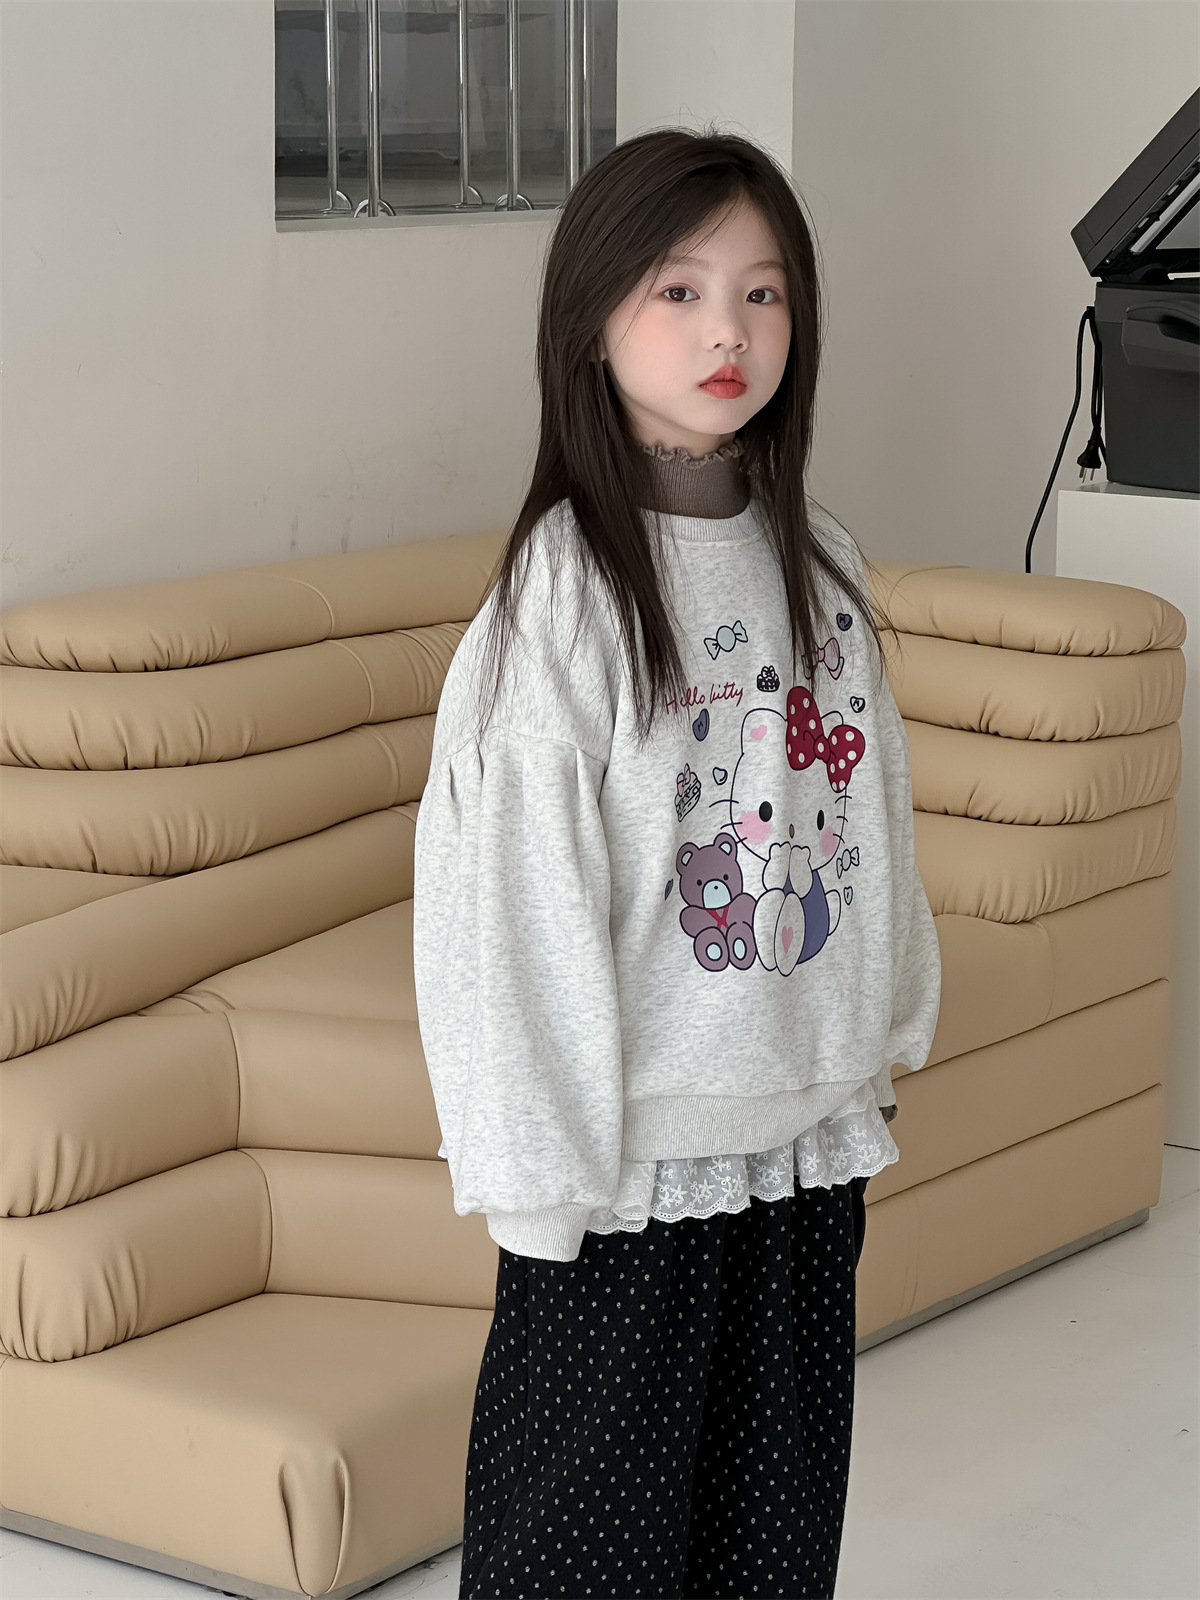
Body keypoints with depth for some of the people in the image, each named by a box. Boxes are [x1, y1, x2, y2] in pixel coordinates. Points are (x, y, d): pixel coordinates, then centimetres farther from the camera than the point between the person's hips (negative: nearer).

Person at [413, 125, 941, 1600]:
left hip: (807, 1124, 6)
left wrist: (884, 1028, 12)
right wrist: (545, 1162, -16)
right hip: (640, 1142, -6)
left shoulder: (818, 561, 4)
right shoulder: (563, 589, -15)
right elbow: (511, 883, -15)